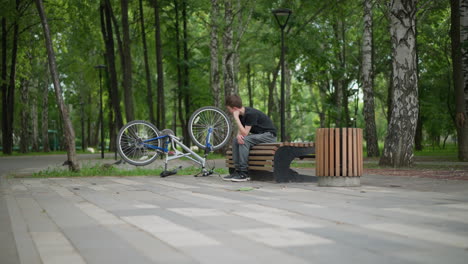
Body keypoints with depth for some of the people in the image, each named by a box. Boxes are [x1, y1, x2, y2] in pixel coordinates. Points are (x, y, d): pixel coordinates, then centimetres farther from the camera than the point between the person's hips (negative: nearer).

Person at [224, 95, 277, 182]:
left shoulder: (251, 114, -25)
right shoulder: (241, 114, 2)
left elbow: (245, 133, -27)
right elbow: (240, 130, 4)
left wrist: (236, 117, -26)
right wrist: (238, 135, -20)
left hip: (269, 135, -9)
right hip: (258, 135, 9)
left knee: (245, 140, -28)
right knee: (236, 141, -6)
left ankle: (244, 173, -25)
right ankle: (237, 170, -6)